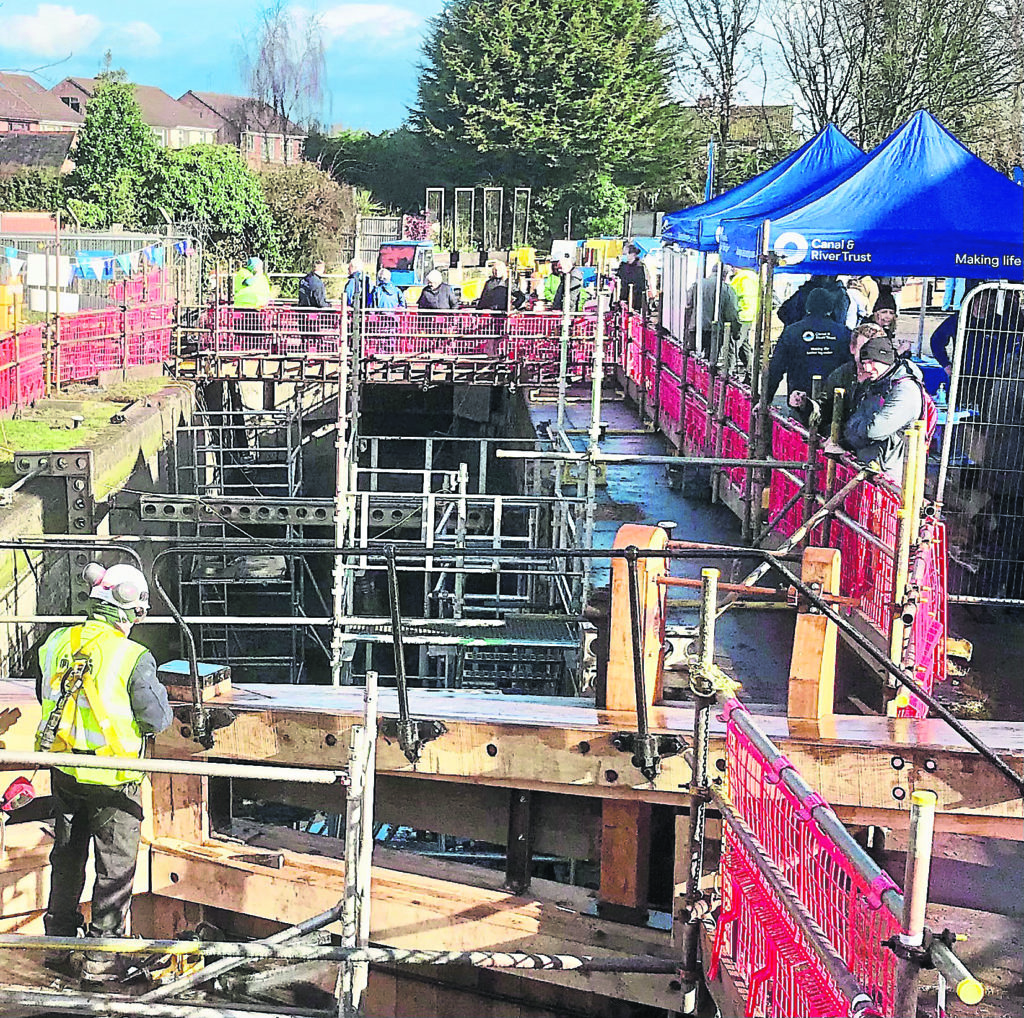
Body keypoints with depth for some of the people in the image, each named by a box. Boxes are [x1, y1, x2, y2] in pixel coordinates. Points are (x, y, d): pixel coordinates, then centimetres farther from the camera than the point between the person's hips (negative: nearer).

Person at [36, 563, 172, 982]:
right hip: (112, 780, -6)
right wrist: (156, 691, 4)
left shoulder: (56, 643, -4)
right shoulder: (134, 658, -22)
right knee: (115, 867, 10)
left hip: (62, 771, 6)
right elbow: (158, 720, -15)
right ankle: (101, 957, 16)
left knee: (66, 858, 22)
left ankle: (58, 943, 34)